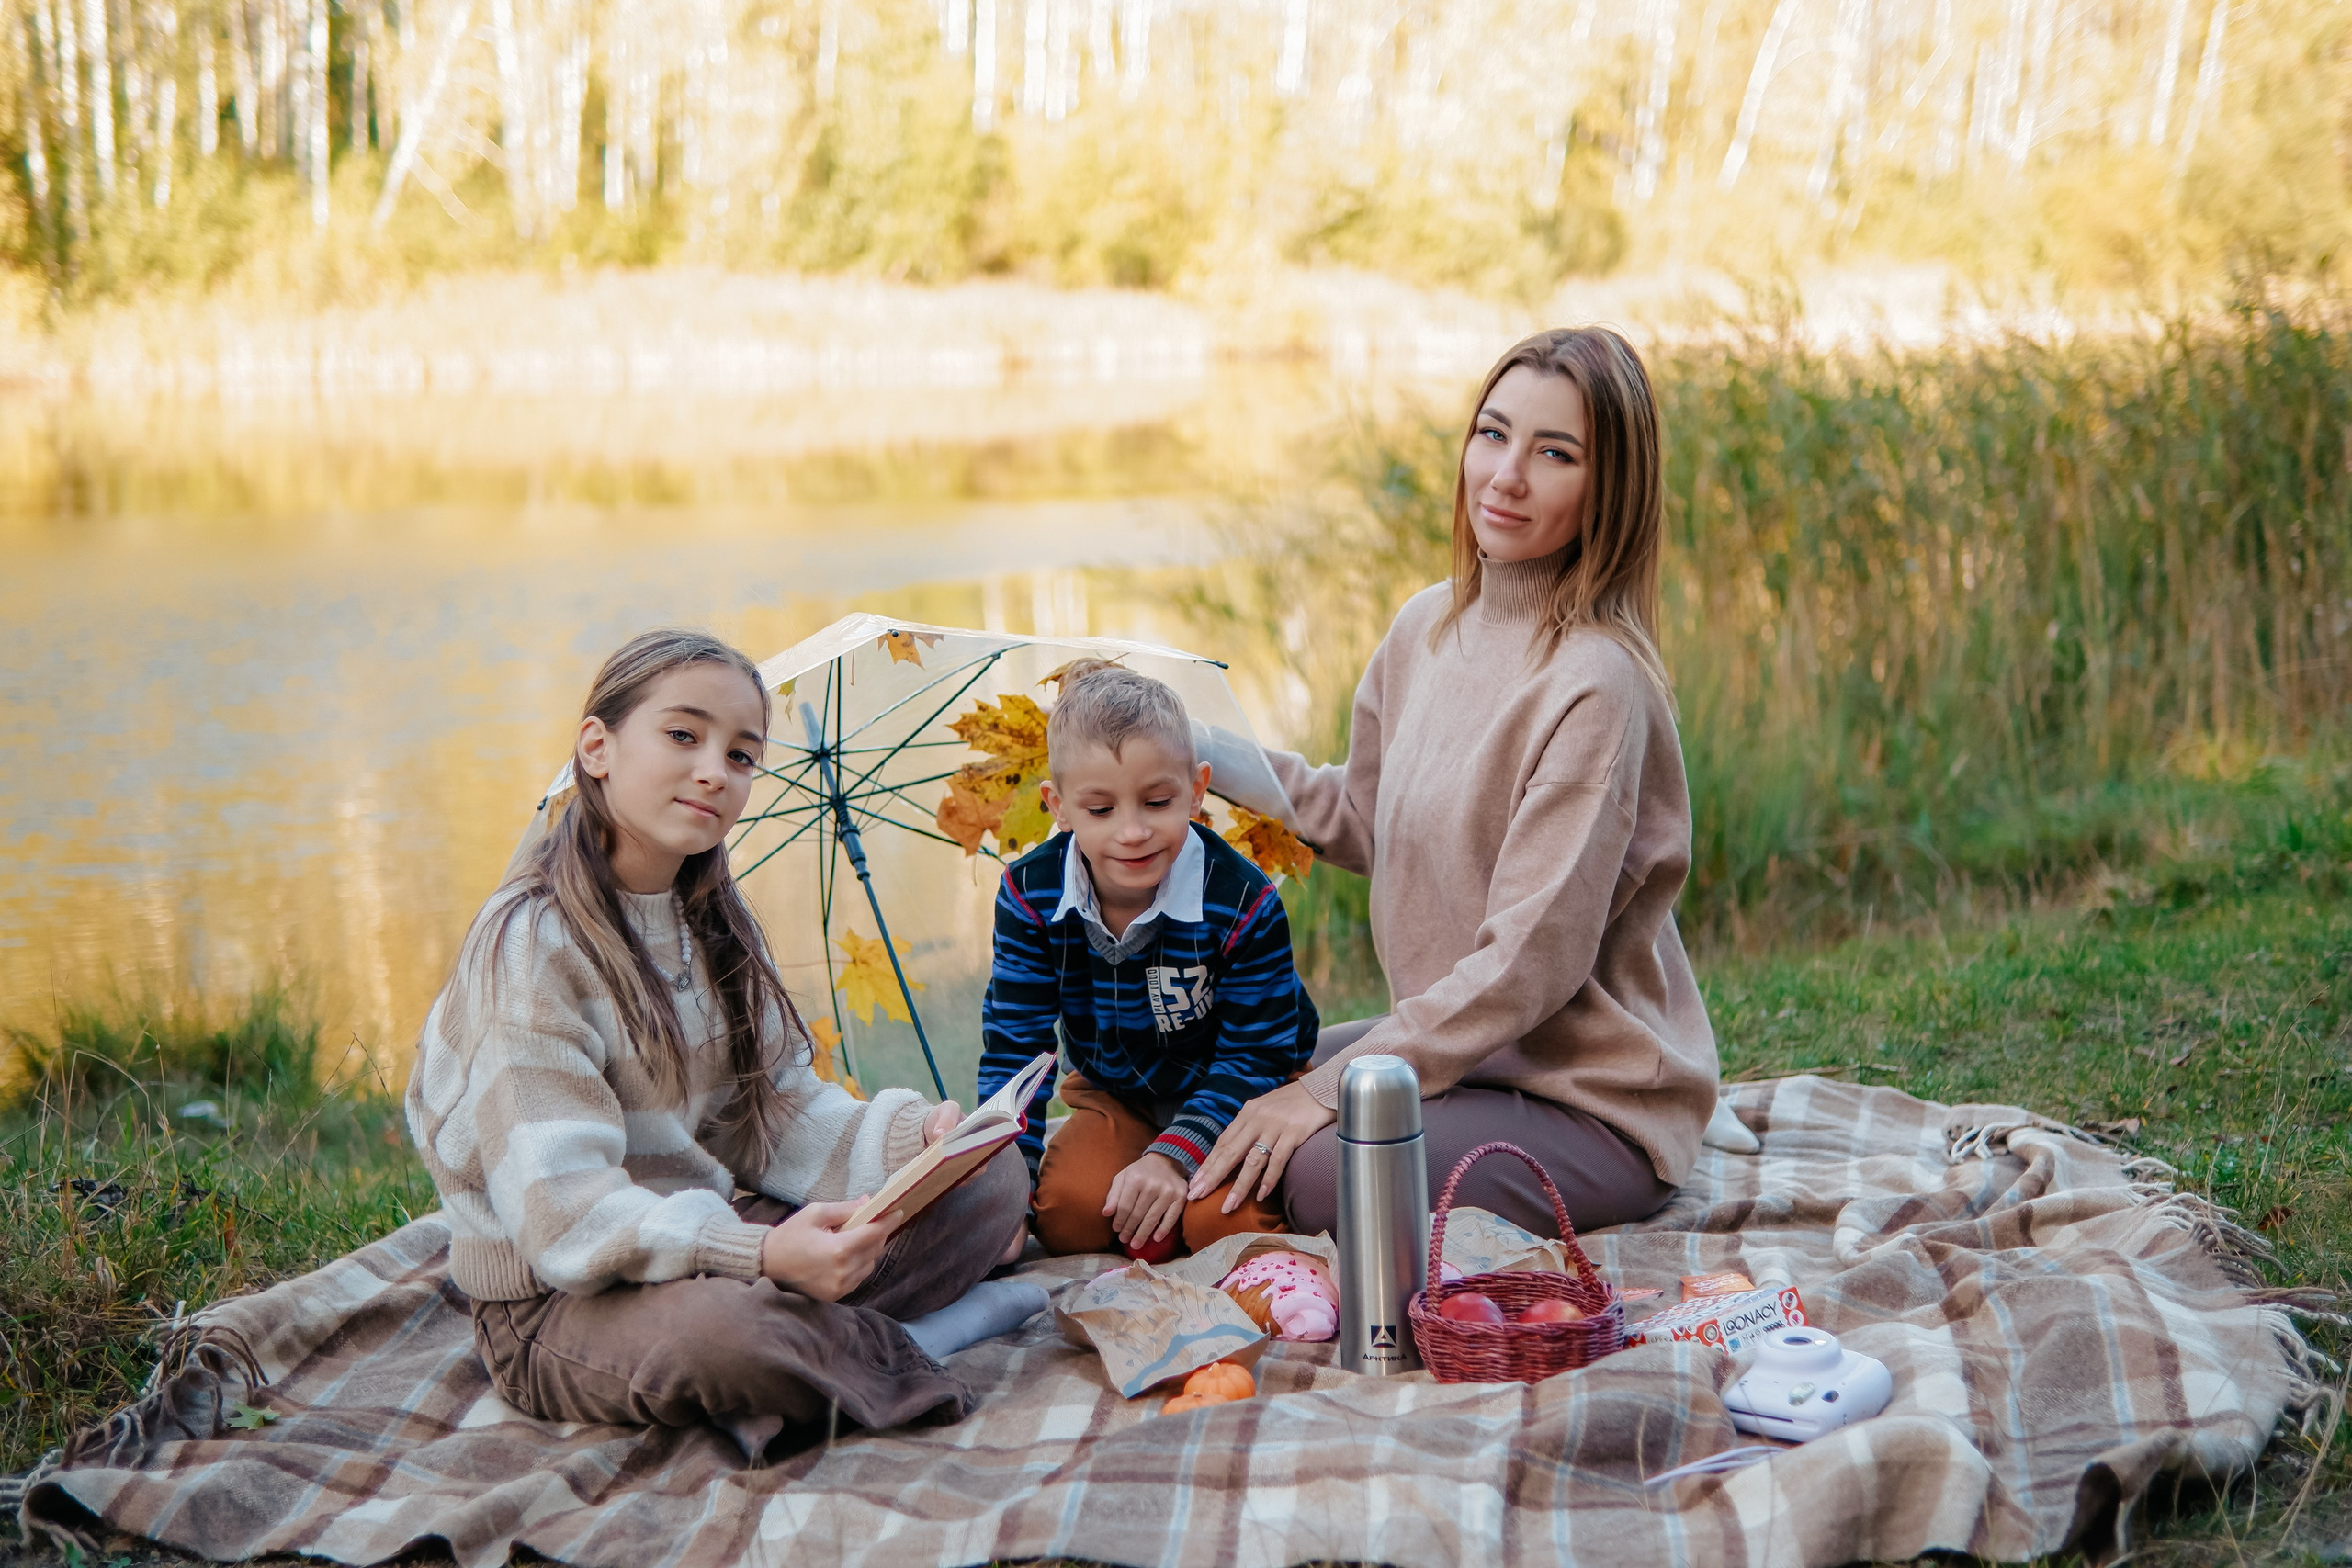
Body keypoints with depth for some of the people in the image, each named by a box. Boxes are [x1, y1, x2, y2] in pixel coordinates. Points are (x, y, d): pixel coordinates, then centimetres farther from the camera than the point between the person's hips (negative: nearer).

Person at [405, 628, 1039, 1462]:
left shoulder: (715, 924, 11)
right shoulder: (531, 945, -17)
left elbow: (778, 1109, 8)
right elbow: (562, 1212, -25)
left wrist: (911, 1137, -12)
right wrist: (762, 1255, -39)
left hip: (712, 1243, 8)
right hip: (558, 1301, -8)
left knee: (992, 1175, -2)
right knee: (722, 1329, -42)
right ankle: (897, 1350, -13)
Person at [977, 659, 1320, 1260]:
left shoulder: (1242, 901, -25)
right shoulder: (1030, 895, -17)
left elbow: (1255, 1054, -19)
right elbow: (1013, 1043, -10)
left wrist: (1175, 1156, -31)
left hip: (1238, 1096, -3)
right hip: (1113, 1096, 3)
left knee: (1224, 1222, -28)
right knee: (1065, 1217, -23)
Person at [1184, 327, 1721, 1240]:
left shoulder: (1595, 684, -23)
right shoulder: (1426, 625, 3)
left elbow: (1531, 959, -23)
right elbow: (1368, 823, 15)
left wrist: (1330, 1089, -21)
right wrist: (1209, 754, 0)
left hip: (1591, 1102, -8)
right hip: (1453, 1040, 8)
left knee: (1297, 1172, -27)